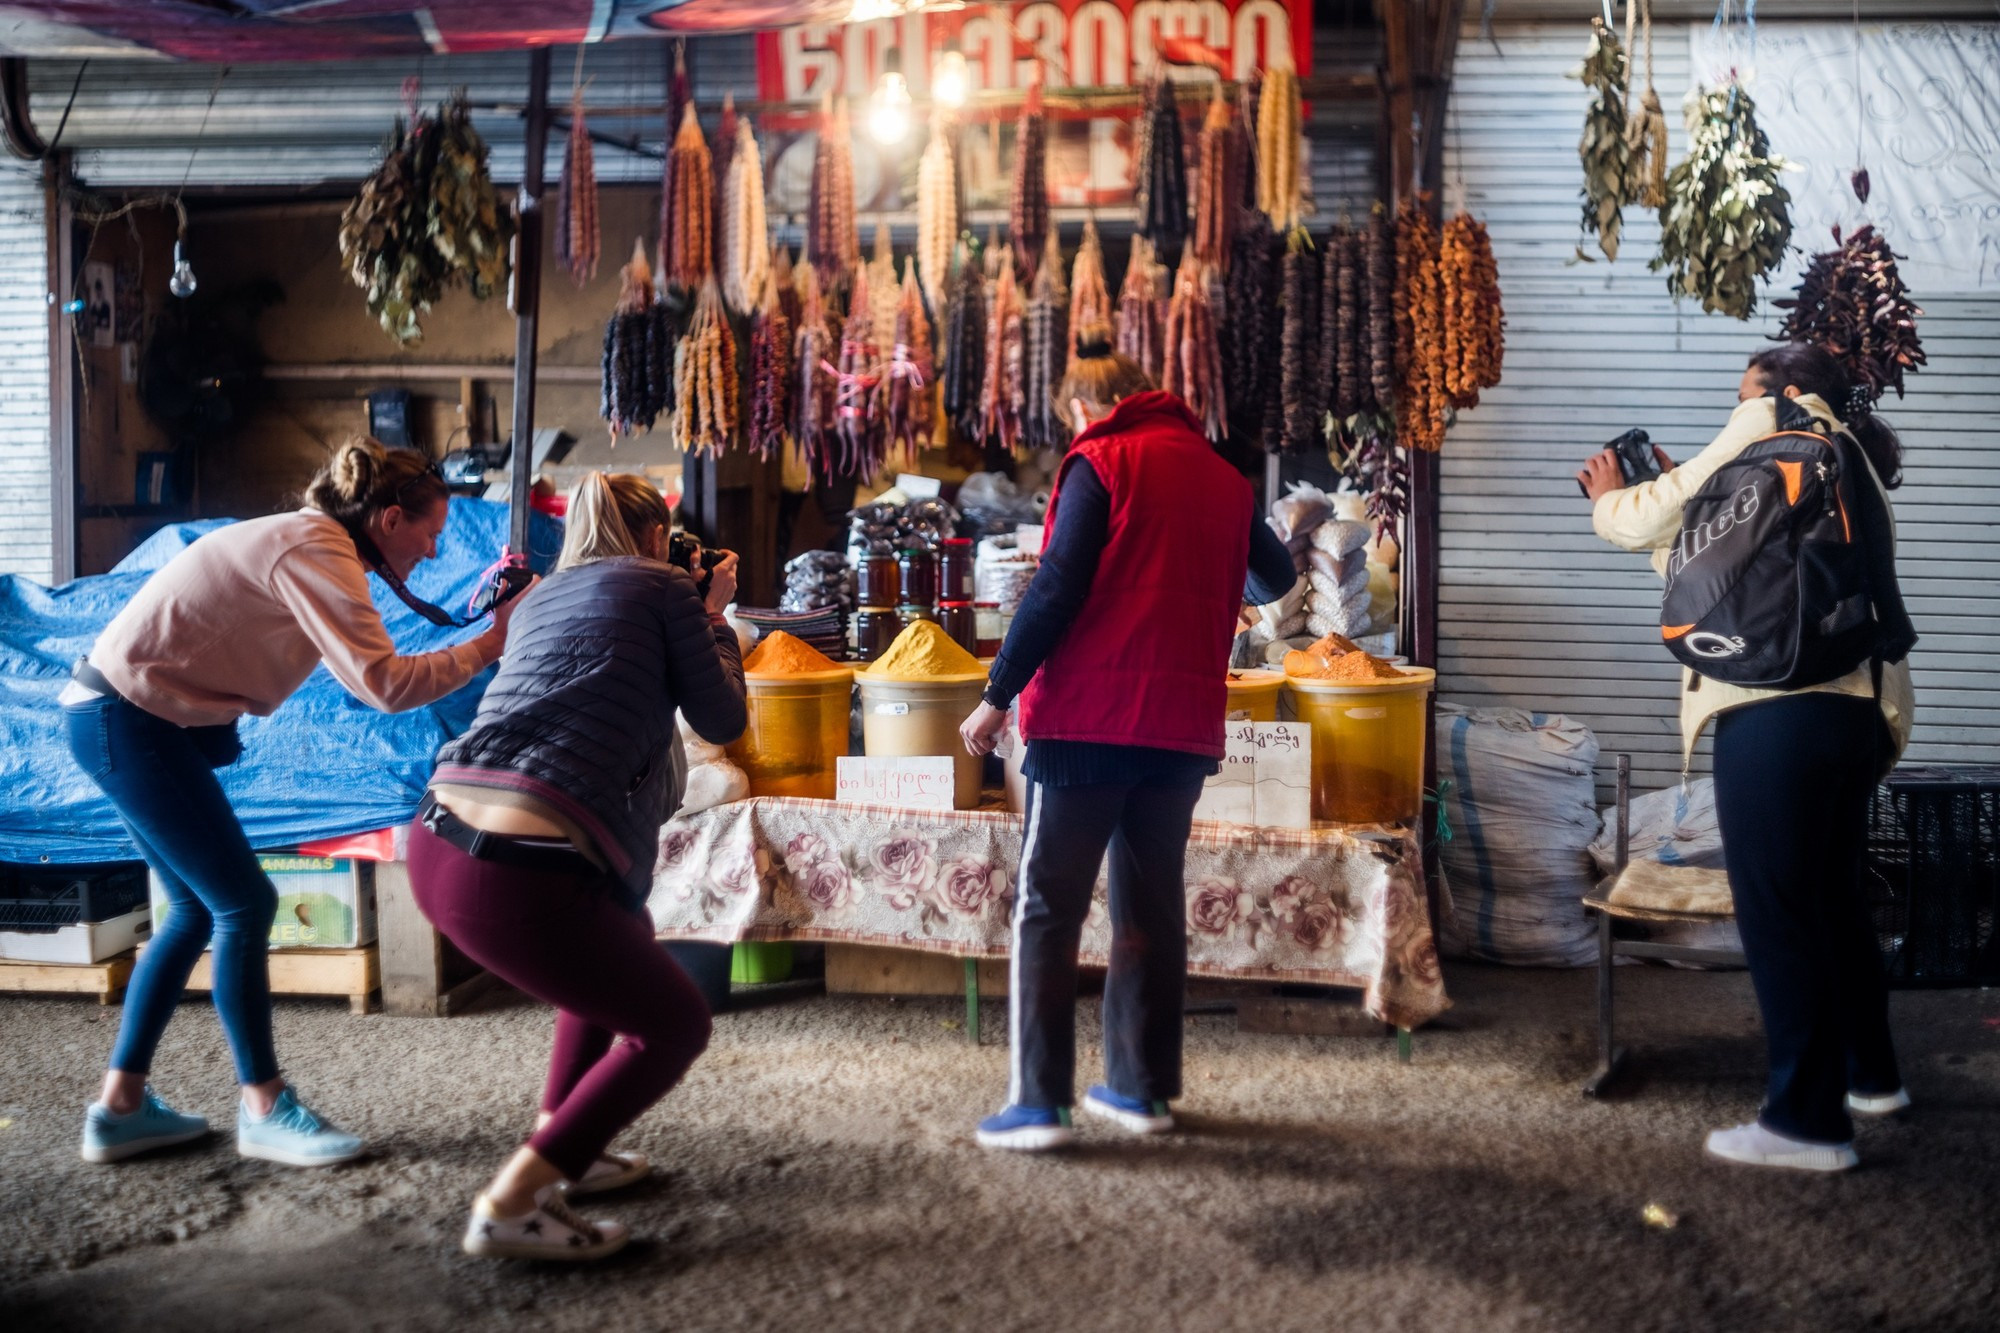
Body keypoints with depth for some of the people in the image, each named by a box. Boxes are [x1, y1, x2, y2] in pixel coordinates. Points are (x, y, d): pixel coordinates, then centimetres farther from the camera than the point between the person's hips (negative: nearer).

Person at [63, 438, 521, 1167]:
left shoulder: (311, 540, 10)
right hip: (129, 718, -10)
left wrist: (489, 628, 0)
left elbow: (361, 670, 6)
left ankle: (120, 1106, 21)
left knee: (199, 907, 14)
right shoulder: (315, 551, -20)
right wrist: (488, 647, -18)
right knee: (245, 903, -4)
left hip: (127, 715, 10)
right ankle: (264, 1109, 6)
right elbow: (383, 684, -28)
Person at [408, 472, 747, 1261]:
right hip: (521, 878, -8)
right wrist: (715, 617, 24)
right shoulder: (662, 584, 6)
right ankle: (510, 1204, 3)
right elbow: (723, 721, 10)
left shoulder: (543, 597, 25)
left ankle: (560, 1151, 35)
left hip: (436, 842, 8)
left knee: (623, 938, 33)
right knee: (675, 1023, 12)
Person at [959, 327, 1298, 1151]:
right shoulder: (1221, 475, 14)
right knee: (1152, 909, 14)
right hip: (1185, 724, 6)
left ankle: (1038, 1100, -3)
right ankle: (1141, 1087, 19)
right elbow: (1276, 578, 28)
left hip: (1091, 717, -6)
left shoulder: (1099, 463, -3)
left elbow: (1057, 589, -13)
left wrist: (997, 696, -8)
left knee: (1048, 907, 0)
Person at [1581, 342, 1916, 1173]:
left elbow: (1647, 523, 0)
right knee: (1832, 898, 22)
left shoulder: (1771, 431, 0)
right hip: (1859, 707, 9)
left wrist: (1609, 498, 20)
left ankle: (1807, 1122, 1)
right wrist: (1679, 486, 23)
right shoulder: (1846, 462, 24)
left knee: (1777, 913, -3)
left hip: (1778, 708, -9)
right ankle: (1870, 1075, 36)